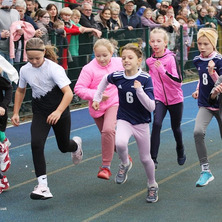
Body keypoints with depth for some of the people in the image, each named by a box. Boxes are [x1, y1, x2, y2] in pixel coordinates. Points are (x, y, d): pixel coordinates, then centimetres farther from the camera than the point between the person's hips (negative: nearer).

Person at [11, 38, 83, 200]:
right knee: (36, 144, -19)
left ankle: (76, 144, 53)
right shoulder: (25, 70, -4)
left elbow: (68, 93, -28)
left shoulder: (54, 69, -21)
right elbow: (20, 91, 14)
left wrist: (58, 112, -42)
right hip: (40, 114, 3)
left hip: (59, 113, -3)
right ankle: (43, 186, -19)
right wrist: (16, 113, 9)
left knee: (64, 146, 12)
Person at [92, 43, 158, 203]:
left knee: (145, 158, 10)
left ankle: (153, 186, 37)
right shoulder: (117, 76, -9)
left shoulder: (145, 79, -17)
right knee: (120, 143, -32)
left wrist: (139, 90, -32)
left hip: (142, 122, -1)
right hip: (124, 120, 1)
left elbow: (151, 107, -21)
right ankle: (125, 164, 1)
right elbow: (105, 79, 17)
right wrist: (97, 98, 15)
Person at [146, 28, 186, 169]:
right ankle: (153, 159, -20)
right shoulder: (150, 61, 0)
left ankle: (180, 150, 46)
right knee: (156, 124, -21)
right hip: (159, 99, 2)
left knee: (176, 127, 14)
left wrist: (162, 70, -32)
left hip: (175, 99, -2)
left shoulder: (171, 58, -15)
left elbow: (178, 81, -23)